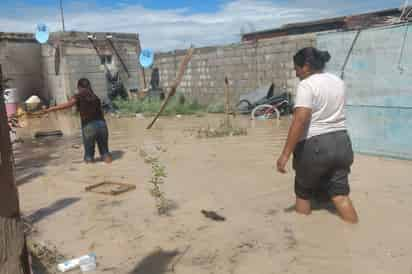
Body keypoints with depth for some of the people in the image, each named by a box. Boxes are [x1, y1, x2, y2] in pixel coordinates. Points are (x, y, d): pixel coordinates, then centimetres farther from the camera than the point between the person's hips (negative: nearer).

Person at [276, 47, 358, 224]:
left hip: (315, 146, -6)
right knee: (340, 193, 11)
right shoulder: (338, 82, 10)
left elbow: (300, 120, -23)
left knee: (303, 192, 14)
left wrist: (285, 154, -23)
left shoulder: (306, 85, -14)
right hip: (341, 142, 7)